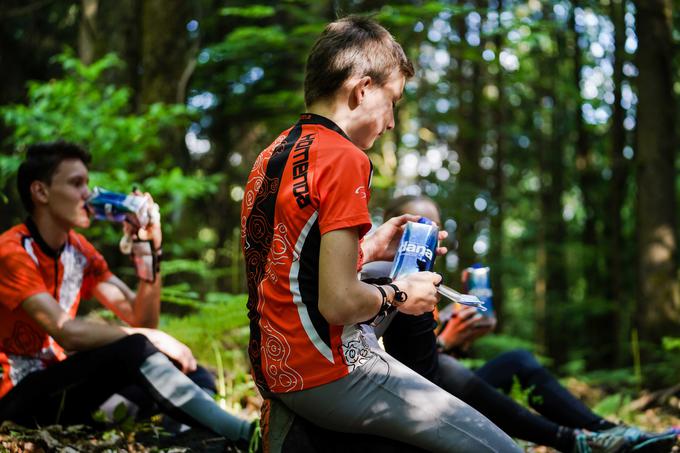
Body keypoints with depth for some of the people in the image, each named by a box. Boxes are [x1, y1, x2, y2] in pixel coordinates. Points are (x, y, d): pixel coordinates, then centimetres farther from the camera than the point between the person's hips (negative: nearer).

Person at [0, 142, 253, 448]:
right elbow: (67, 333, -28)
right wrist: (151, 338, -25)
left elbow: (142, 319, 1)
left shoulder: (79, 251, 7)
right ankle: (244, 434, -31)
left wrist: (149, 249, -11)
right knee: (133, 348, -29)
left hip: (59, 385, 8)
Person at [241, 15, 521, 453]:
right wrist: (397, 295, -5)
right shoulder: (343, 158, -17)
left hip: (274, 365, 10)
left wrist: (368, 250, 15)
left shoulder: (273, 154, 11)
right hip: (326, 377, -10)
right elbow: (338, 302, -23)